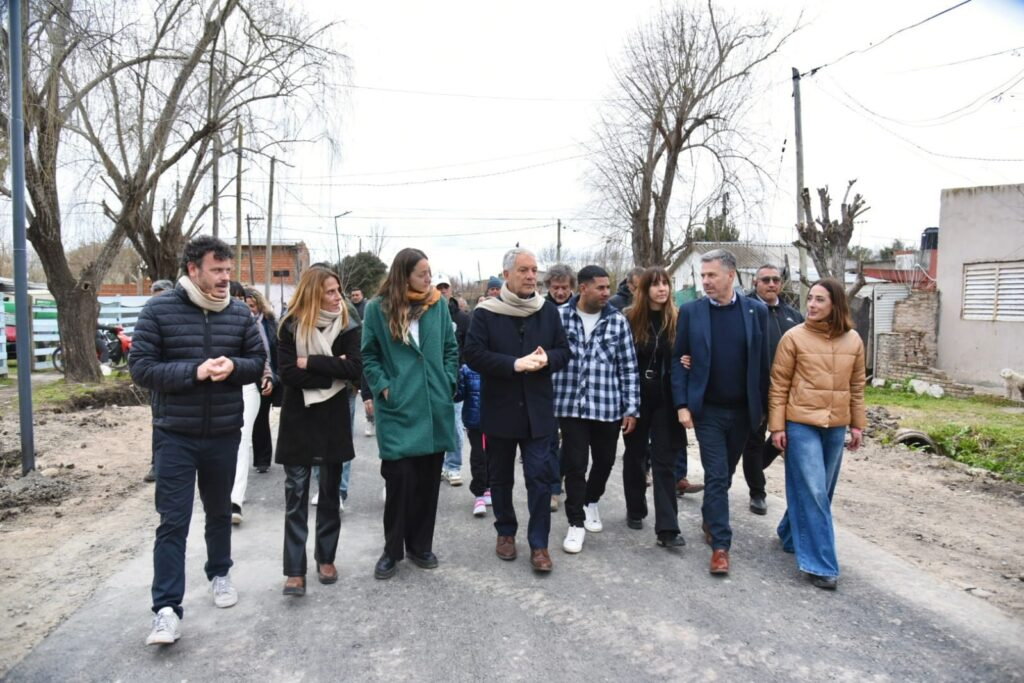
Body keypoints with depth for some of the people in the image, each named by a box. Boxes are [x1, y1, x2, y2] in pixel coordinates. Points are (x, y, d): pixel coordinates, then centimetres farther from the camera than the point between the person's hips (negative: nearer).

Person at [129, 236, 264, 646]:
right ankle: (167, 608, 5)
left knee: (219, 511, 19)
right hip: (174, 436, -3)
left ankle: (219, 574, 39)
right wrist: (194, 371, -23)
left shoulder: (239, 313, 0)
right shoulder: (158, 310, -8)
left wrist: (233, 366, -18)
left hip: (224, 434, 3)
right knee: (173, 521, -2)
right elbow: (140, 367, -11)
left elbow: (258, 362, 5)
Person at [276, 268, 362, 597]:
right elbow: (287, 373, -15)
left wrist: (311, 363, -18)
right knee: (295, 495, 0)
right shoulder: (291, 326, -5)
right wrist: (332, 372, -16)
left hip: (334, 419, 2)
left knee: (330, 493, 11)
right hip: (298, 419, -1)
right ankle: (295, 570, 6)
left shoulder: (347, 325, -1)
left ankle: (326, 558, 26)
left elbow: (355, 368, -15)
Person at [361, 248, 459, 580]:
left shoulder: (438, 304, 6)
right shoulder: (378, 308, -2)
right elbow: (368, 355, 2)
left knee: (428, 478, 10)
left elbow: (451, 348, 11)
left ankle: (420, 545, 26)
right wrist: (383, 386, -9)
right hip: (397, 407, -3)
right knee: (399, 477, -3)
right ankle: (392, 550, 16)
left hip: (435, 406, 3)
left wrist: (448, 382, 2)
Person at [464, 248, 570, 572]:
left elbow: (564, 351, 7)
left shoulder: (548, 310, 4)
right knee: (501, 477, 13)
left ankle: (539, 543, 11)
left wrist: (547, 359, -16)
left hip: (537, 409, 1)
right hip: (499, 409, -1)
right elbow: (474, 354, -14)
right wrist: (515, 364, -23)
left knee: (540, 476, -1)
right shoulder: (486, 312, -6)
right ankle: (505, 532, 33)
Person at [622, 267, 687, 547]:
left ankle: (667, 528, 0)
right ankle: (635, 511, 32)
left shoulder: (676, 320, -1)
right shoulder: (630, 318, -5)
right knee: (635, 455, 14)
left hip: (665, 399, 0)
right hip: (635, 397, 0)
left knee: (665, 460, -1)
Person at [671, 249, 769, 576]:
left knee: (725, 473, 17)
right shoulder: (691, 311, -4)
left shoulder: (756, 310, -1)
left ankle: (710, 519, 39)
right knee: (717, 476, -2)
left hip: (742, 410, 2)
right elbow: (679, 360, -2)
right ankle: (720, 545, 6)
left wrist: (765, 407, 2)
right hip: (707, 410, -2)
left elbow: (762, 362, 2)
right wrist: (682, 404, -8)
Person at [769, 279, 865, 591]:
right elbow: (779, 385, -5)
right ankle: (820, 563, 4)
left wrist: (858, 424, 11)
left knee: (821, 490, 14)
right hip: (801, 424, -4)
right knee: (812, 491, -5)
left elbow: (856, 386, 12)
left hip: (836, 426, 4)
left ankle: (792, 536, 36)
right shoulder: (794, 337, -7)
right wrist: (777, 426, -7)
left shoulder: (853, 340, 3)